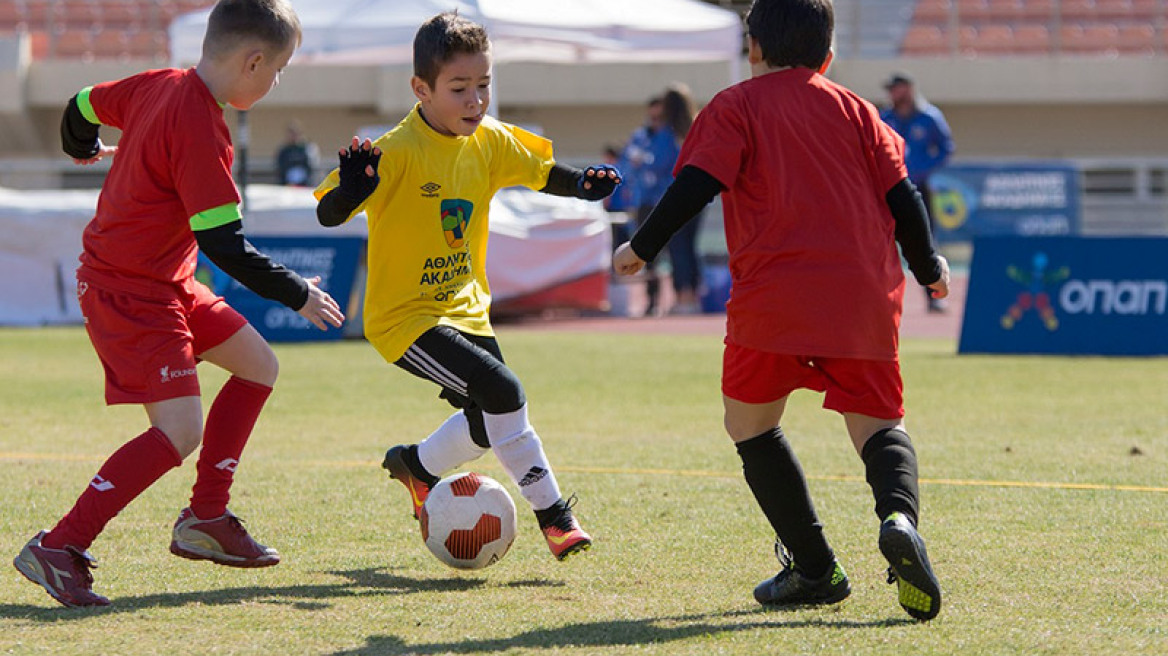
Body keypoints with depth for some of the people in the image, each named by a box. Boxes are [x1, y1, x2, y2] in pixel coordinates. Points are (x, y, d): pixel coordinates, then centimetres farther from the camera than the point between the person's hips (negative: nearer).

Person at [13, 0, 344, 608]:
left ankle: (206, 518, 21)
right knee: (180, 431, -18)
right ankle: (60, 548, -16)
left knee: (258, 366, 17)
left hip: (164, 283, 10)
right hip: (129, 294, -10)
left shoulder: (159, 84, 2)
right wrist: (298, 294, -11)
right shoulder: (201, 131, -25)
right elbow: (225, 245, -24)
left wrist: (85, 149, 43)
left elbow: (84, 104, 19)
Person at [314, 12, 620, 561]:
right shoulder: (397, 152, -23)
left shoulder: (490, 142, -2)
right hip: (405, 316, -8)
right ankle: (552, 513, -10)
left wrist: (584, 184, -6)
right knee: (503, 392, -22)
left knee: (491, 423, 15)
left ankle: (416, 466, 42)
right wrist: (352, 188, -49)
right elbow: (328, 215, -27)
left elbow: (540, 173, 15)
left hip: (465, 308, 8)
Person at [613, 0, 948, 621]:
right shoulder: (854, 110, 16)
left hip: (774, 298, -3)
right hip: (865, 299, 3)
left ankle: (814, 567, 9)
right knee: (877, 424, 12)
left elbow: (696, 186, -5)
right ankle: (899, 516, -22)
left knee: (750, 423, 15)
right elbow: (900, 192, 13)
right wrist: (928, 266, 26)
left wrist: (642, 247, 6)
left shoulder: (735, 108, 7)